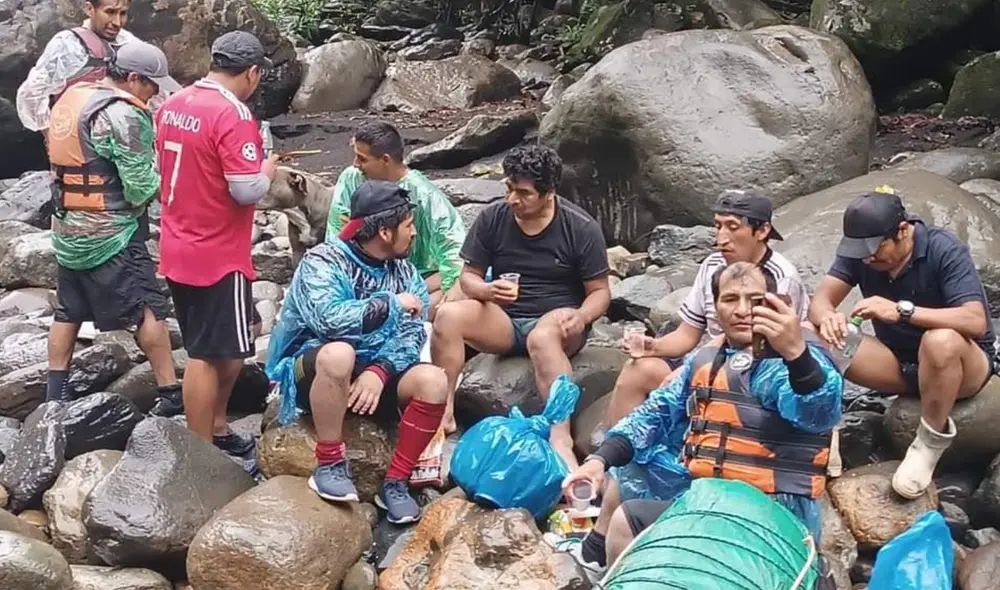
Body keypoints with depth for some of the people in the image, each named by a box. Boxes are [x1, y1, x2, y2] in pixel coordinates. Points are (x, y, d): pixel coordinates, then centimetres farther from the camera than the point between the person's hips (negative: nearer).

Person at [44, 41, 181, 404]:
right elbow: (141, 189, -19)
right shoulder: (121, 114, -18)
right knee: (149, 310, -1)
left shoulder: (70, 98, 8)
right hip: (109, 234, -8)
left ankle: (56, 393, 22)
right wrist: (166, 176, 2)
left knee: (68, 311, 16)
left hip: (67, 229, 8)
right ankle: (170, 392, 2)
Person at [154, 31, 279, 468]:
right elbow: (247, 190, -22)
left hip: (178, 250, 9)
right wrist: (269, 168, -3)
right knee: (208, 356, 1)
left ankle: (216, 431, 29)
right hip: (216, 256, -9)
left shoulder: (172, 105, 7)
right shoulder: (233, 115, -20)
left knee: (215, 347, 20)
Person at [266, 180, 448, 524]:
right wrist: (391, 304, -21)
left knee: (434, 381, -22)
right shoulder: (323, 261, -13)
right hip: (311, 372, -5)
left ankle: (396, 482, -9)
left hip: (375, 370, 5)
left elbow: (412, 335, -6)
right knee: (338, 353, -39)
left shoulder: (405, 272, 5)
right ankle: (330, 465, -23)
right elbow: (328, 319, -31)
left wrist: (380, 371, -25)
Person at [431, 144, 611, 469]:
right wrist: (487, 291, -18)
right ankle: (443, 414, -25)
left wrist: (581, 317, -25)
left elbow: (600, 291, -2)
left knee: (542, 337, -40)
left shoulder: (581, 228, -6)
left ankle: (560, 438, -44)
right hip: (504, 320, 3)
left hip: (556, 321, -3)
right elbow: (469, 276, 6)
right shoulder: (492, 218, 0)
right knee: (448, 315, -26)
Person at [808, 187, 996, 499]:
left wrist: (902, 310, -44)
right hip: (899, 362, 4)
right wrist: (827, 317, -41)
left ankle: (932, 439, -17)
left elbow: (976, 321, -33)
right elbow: (820, 301, -16)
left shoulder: (945, 250, -23)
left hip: (962, 365, -4)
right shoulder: (860, 251, -10)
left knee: (941, 339, -41)